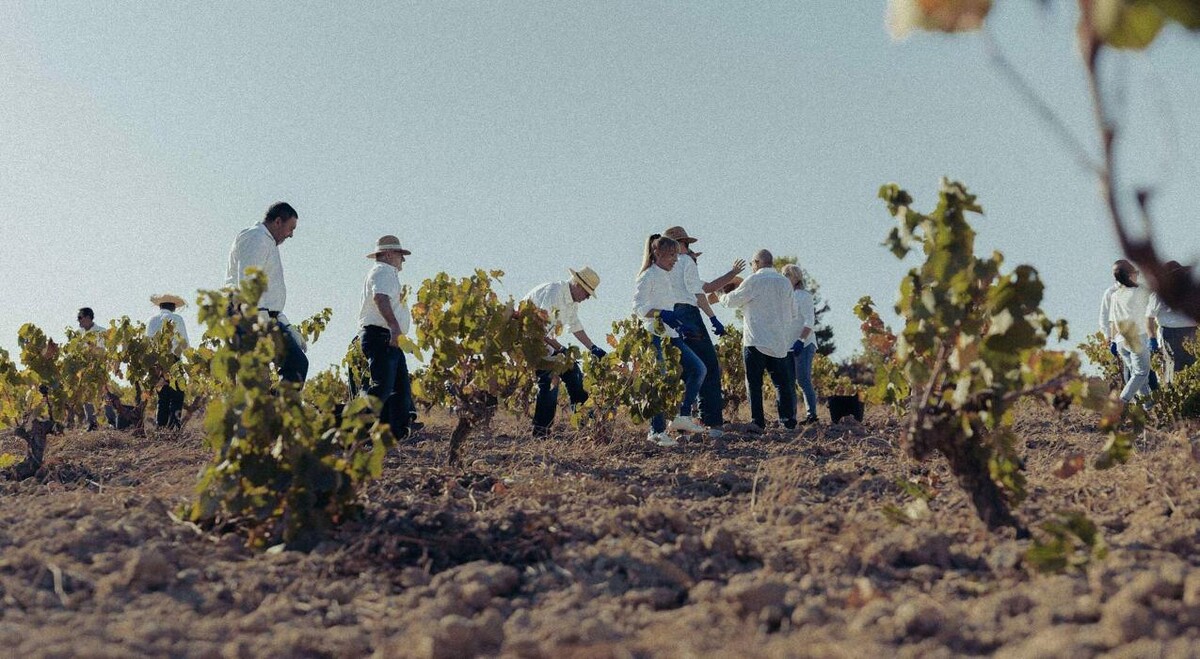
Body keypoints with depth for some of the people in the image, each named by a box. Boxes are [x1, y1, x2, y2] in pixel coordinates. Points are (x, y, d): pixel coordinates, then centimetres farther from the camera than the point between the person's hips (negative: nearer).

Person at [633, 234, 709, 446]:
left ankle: (682, 417, 7)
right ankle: (657, 431, -3)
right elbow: (638, 306, -17)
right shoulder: (648, 277, -8)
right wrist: (661, 314, -29)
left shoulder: (666, 277, 18)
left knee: (698, 369, 4)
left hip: (669, 335, 9)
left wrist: (678, 323, 13)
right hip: (653, 335, -9)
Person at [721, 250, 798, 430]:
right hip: (780, 341, 5)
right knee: (782, 382, 9)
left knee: (754, 383, 0)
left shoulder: (753, 281, -6)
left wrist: (723, 296, 24)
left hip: (755, 341, -4)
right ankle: (788, 419, 6)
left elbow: (732, 301, 4)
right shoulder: (785, 282, 9)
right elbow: (793, 312, 14)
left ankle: (758, 421, -4)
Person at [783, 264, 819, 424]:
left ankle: (812, 414, -7)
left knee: (803, 381, -10)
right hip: (787, 345, 7)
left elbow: (809, 322, -13)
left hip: (803, 344, -7)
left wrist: (801, 340, -24)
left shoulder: (804, 296, -5)